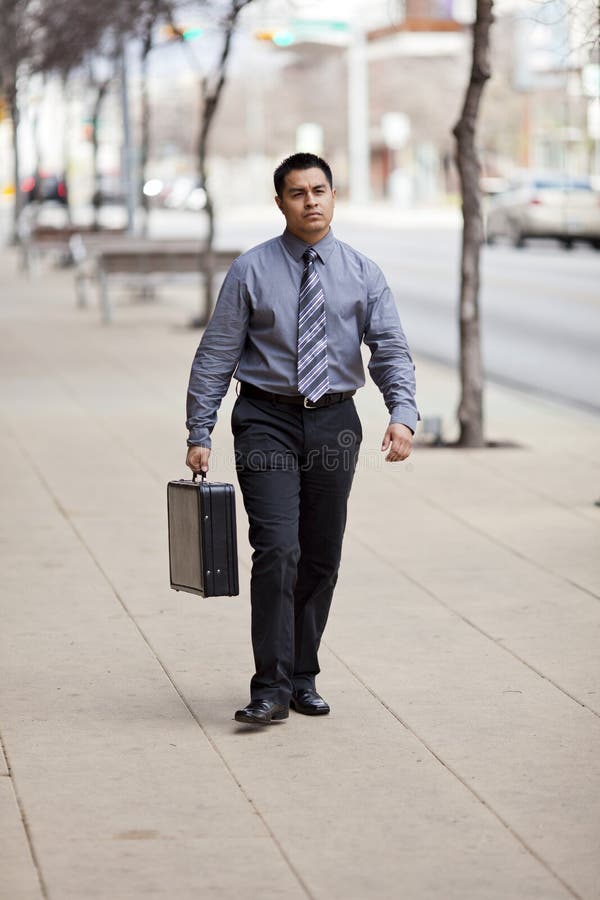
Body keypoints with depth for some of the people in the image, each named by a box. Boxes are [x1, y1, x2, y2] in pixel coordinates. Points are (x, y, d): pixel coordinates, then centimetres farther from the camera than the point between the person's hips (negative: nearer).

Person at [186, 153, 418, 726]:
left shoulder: (361, 273, 4)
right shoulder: (251, 271, -2)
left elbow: (391, 350, -3)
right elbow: (216, 356, -1)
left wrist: (402, 413, -21)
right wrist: (199, 433, -6)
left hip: (334, 421, 3)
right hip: (267, 419, -3)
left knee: (322, 557, 8)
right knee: (277, 550, -14)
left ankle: (303, 677, 21)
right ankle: (271, 688, -12)